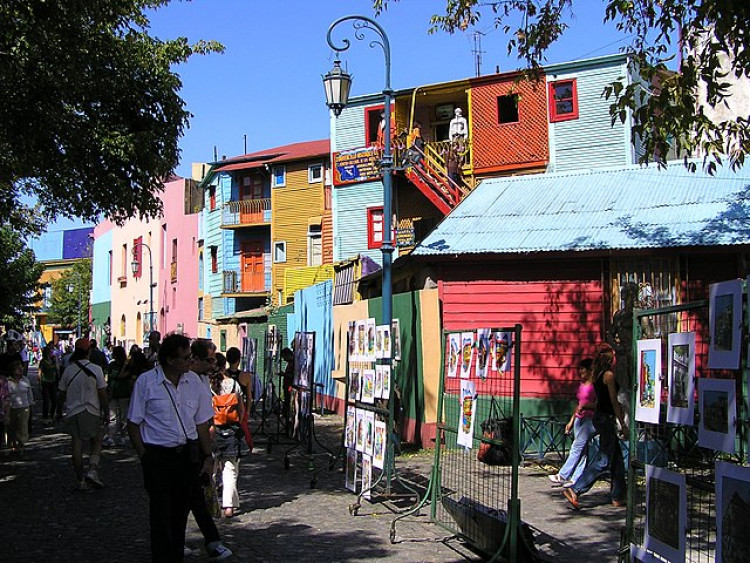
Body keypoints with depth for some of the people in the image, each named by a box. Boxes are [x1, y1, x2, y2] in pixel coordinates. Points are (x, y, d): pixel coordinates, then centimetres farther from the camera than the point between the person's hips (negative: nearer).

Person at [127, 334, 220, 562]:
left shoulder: (194, 381, 4)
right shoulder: (146, 382, -8)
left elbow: (202, 423, 11)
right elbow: (133, 425, -3)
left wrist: (207, 456, 7)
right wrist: (145, 457, -8)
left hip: (189, 454, 4)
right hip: (158, 455, -4)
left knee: (181, 511, 14)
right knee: (161, 514, -1)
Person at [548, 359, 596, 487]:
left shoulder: (594, 385, -10)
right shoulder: (582, 384, 17)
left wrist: (585, 405, -23)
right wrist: (571, 421, 21)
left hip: (589, 420, -9)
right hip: (579, 419, 9)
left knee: (577, 448, -8)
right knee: (581, 450, 7)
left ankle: (562, 476, -9)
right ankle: (575, 479, 4)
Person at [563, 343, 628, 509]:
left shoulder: (598, 375, 11)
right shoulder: (609, 375, -15)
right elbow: (614, 401, -15)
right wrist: (623, 424, -10)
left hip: (599, 416, 10)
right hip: (606, 419, -10)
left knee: (616, 457, 15)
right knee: (604, 460, -7)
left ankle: (618, 496, 20)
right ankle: (575, 491, -12)